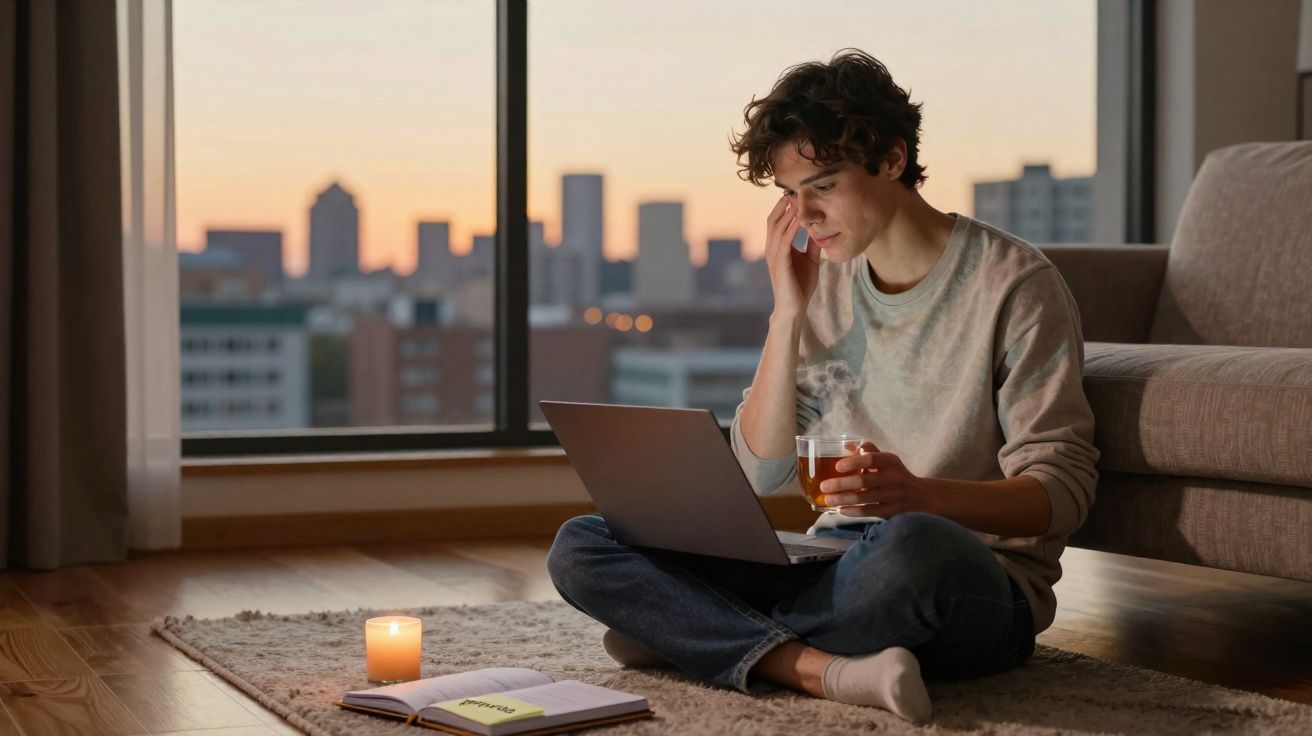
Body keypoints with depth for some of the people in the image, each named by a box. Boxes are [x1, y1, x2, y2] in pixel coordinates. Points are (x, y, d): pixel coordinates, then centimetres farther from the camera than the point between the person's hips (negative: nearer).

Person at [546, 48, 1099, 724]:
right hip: (837, 568, 6)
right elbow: (762, 475, 5)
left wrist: (921, 495, -29)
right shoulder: (823, 284, 10)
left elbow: (1062, 492, -11)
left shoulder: (1011, 284, -6)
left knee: (912, 545, -43)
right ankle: (826, 670, -28)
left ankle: (695, 635, -16)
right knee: (580, 548, -10)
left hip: (977, 591, -5)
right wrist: (788, 312, -4)